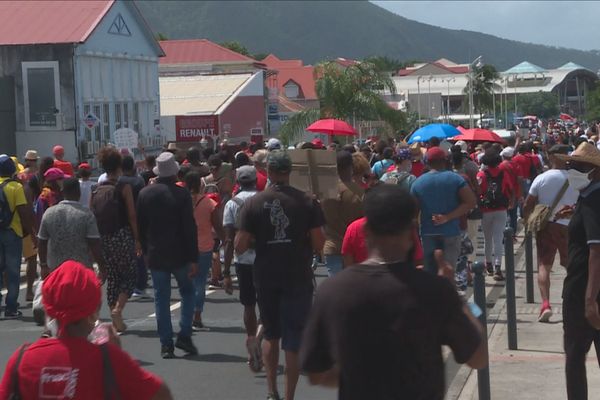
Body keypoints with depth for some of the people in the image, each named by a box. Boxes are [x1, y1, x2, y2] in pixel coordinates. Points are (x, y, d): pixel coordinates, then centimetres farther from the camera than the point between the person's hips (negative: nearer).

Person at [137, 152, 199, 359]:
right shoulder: (182, 194, -11)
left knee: (161, 299, 8)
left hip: (155, 256, 2)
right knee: (187, 292, 15)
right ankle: (184, 335, 5)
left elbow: (140, 226, 6)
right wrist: (194, 258, -7)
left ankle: (166, 344, 8)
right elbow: (190, 228, -11)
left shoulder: (144, 194, -1)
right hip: (179, 255, -2)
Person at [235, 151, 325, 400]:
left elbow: (240, 247, -7)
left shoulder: (253, 203, -5)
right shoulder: (307, 202, -7)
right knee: (294, 339, 6)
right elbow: (318, 244, -8)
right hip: (298, 277, -1)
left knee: (271, 335, 18)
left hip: (265, 277, 2)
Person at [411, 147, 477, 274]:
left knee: (431, 271, 11)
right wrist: (448, 217, -15)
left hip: (428, 234, 2)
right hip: (450, 232, -2)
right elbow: (471, 202, -14)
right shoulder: (455, 179, -5)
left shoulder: (418, 182, 0)